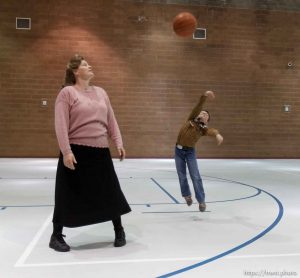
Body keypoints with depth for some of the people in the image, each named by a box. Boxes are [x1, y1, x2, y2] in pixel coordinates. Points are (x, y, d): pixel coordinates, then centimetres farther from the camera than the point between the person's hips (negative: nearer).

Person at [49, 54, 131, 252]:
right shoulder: (67, 93, -6)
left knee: (111, 191, 10)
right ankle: (56, 236, 23)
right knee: (69, 195, 4)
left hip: (101, 152, 5)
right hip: (77, 152, -5)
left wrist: (118, 143, 6)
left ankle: (119, 231, 28)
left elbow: (111, 120, 13)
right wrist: (66, 151, -20)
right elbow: (61, 125, -13)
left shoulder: (101, 92, 12)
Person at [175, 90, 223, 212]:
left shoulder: (204, 129, -2)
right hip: (178, 150, 2)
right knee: (182, 176, 9)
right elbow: (198, 106, -7)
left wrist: (217, 134, -48)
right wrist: (204, 96, -21)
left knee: (195, 176, -5)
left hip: (190, 151, -2)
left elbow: (212, 131, -25)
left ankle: (201, 201, 5)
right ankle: (187, 195, 30)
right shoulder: (191, 119, 4)